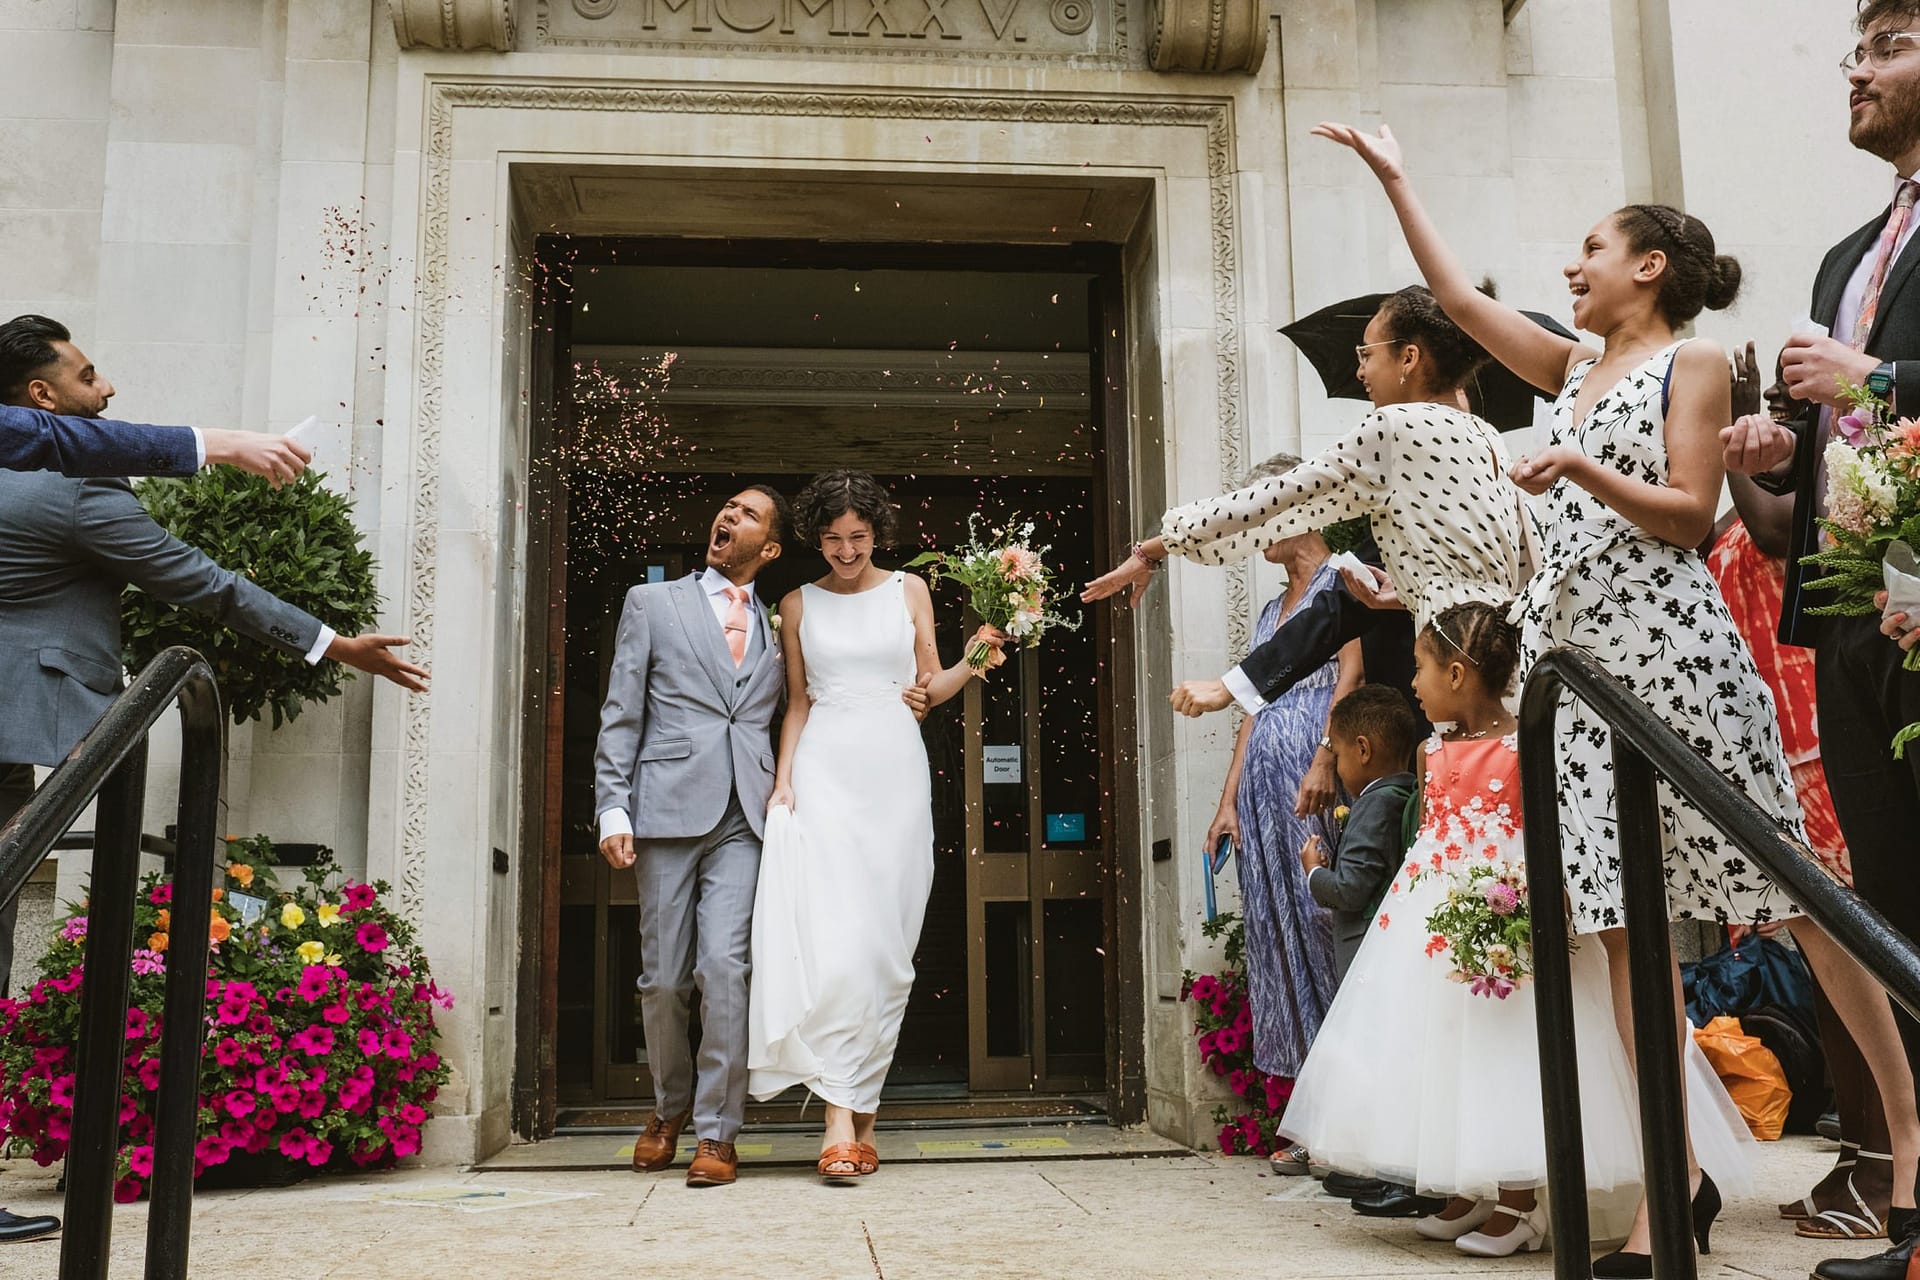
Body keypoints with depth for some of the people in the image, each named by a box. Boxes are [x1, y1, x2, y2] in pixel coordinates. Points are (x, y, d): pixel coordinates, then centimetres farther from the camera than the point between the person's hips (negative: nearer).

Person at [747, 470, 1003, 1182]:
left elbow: (930, 686, 13)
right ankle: (842, 1117, -16)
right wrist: (782, 778, 1)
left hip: (895, 774, 1)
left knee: (883, 947, 1)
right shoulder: (799, 604, 12)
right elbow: (798, 701, 12)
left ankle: (860, 1107, 11)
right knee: (830, 938, -15)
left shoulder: (909, 590, 11)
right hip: (823, 772, -1)